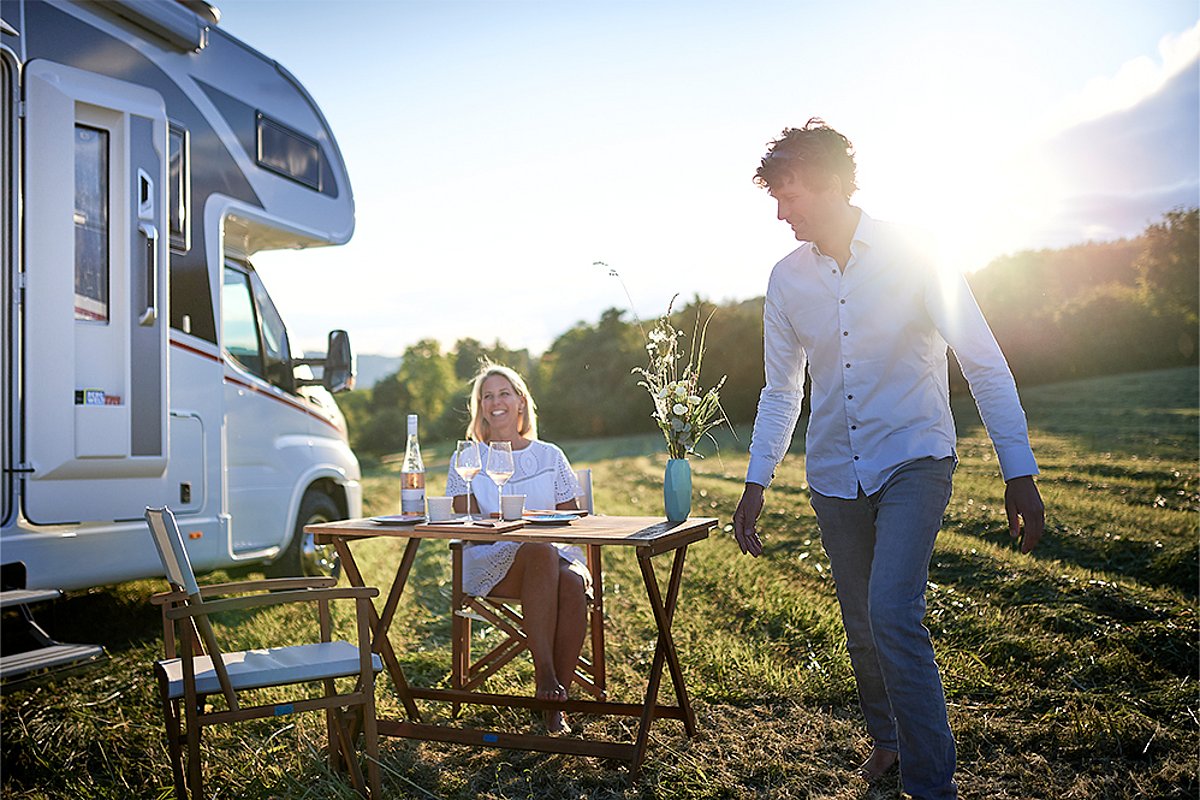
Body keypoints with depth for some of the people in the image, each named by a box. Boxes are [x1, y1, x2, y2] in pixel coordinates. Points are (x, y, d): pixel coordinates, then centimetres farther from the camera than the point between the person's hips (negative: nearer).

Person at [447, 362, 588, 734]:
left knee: (573, 583, -34)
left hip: (554, 554, 2)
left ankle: (554, 703, -23)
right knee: (540, 551, -36)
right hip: (490, 563, -2)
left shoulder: (550, 456, 14)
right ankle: (544, 674, -32)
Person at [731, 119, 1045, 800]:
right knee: (862, 625, 12)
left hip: (913, 459, -4)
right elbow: (782, 391, 9)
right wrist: (757, 483, 3)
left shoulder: (913, 254, -9)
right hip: (835, 473, 4)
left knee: (893, 616, -19)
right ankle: (888, 739, 37)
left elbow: (985, 364, -6)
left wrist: (1020, 473, -8)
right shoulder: (787, 278, 1)